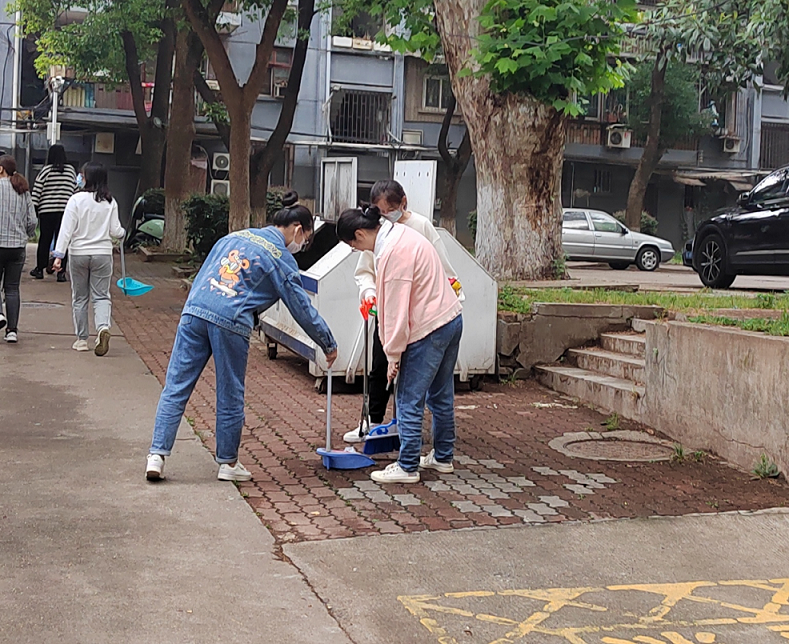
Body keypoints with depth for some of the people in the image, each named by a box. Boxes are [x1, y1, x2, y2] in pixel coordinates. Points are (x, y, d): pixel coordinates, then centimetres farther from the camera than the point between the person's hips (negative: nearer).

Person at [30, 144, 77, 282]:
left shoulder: (46, 170, -4)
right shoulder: (71, 170, 4)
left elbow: (36, 191, -5)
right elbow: (75, 189, 10)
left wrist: (33, 208, 2)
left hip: (47, 210, -2)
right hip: (66, 210, 2)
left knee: (44, 240, 9)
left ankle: (40, 269, 17)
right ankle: (61, 272, 2)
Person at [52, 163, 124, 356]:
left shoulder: (77, 199, -10)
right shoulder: (110, 202, -2)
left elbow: (67, 229, -12)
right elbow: (115, 231, 1)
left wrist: (59, 255, -10)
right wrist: (122, 233, 24)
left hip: (78, 254, -1)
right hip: (103, 254, 1)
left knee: (80, 297, 11)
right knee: (101, 296, 6)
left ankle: (82, 339, 16)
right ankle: (103, 326, -21)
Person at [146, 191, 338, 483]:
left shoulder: (234, 236, 22)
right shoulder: (281, 258, 5)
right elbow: (302, 308, 7)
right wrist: (329, 345, 16)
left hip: (193, 311, 5)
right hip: (230, 322, -5)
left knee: (175, 388, 5)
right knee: (230, 397, 9)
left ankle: (157, 455, 1)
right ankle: (228, 463, 20)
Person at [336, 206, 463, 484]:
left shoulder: (393, 252, -21)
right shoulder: (401, 233, 9)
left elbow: (396, 309, -20)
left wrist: (393, 355, -13)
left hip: (428, 330, -10)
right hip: (451, 318, 10)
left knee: (409, 401, -2)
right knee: (441, 394, 19)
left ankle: (407, 467, 5)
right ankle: (442, 457, 30)